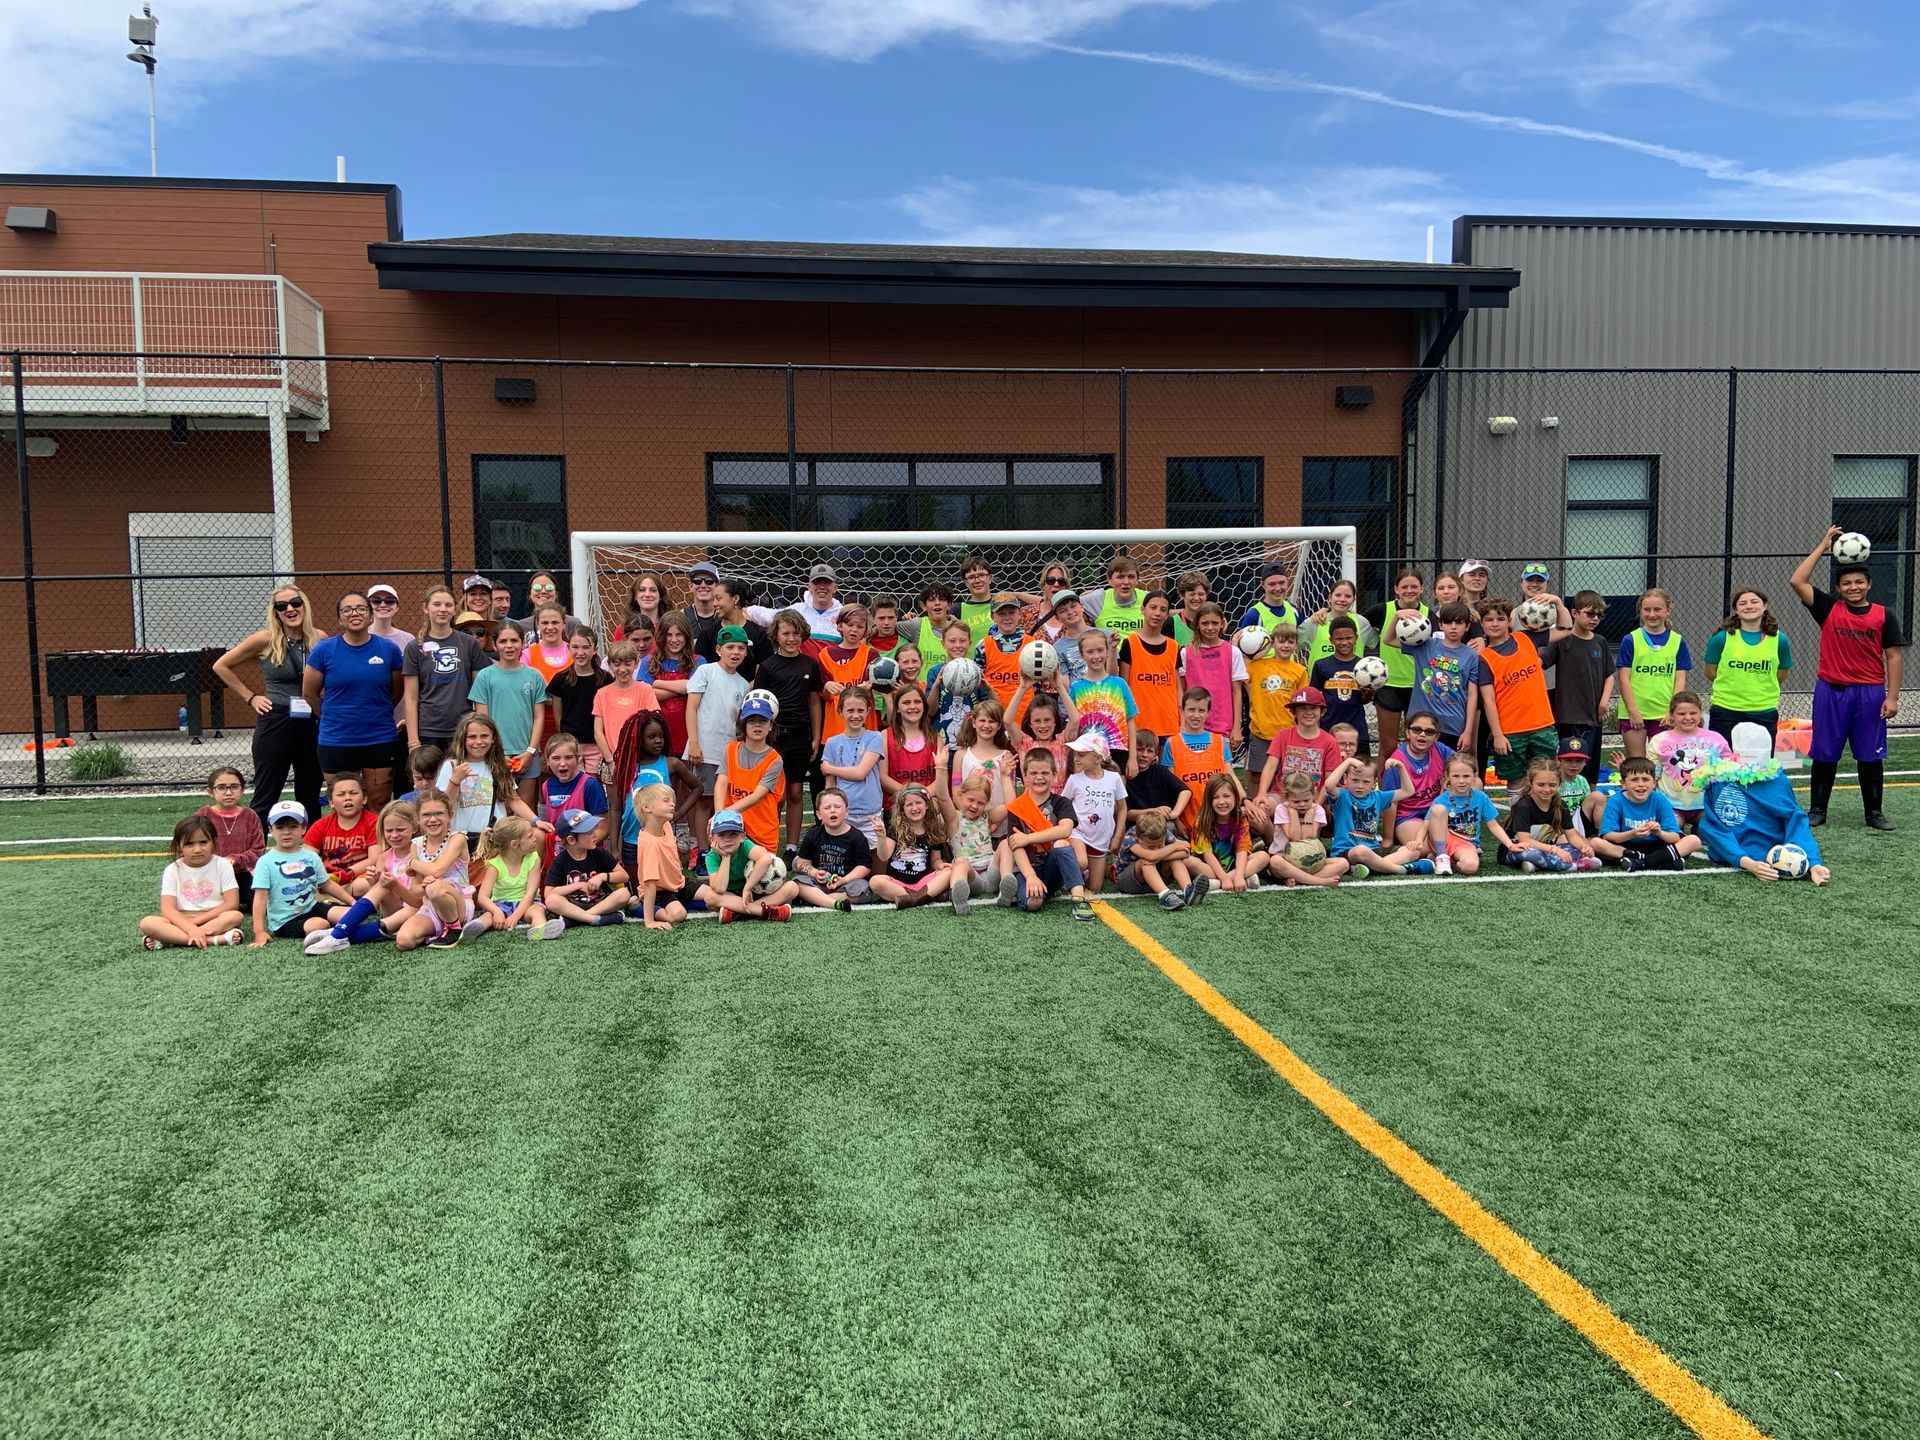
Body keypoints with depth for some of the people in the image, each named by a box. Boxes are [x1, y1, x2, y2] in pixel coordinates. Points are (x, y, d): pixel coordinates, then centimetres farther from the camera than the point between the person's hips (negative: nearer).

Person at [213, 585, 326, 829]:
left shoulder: (320, 639, 2)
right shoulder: (266, 640, -5)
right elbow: (221, 666, 5)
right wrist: (250, 697, 1)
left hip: (311, 726, 3)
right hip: (275, 724, -3)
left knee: (310, 797, 11)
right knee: (266, 798, 2)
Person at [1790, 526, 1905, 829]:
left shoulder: (1883, 616, 2)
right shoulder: (1828, 609, 2)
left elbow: (1894, 656, 2)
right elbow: (1797, 581, -8)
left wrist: (1892, 696, -4)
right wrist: (1823, 546, -4)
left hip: (1870, 693, 0)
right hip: (1830, 691, 0)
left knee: (1870, 756, 6)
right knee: (1825, 754, 5)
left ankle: (1874, 813, 17)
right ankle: (1817, 810, 15)